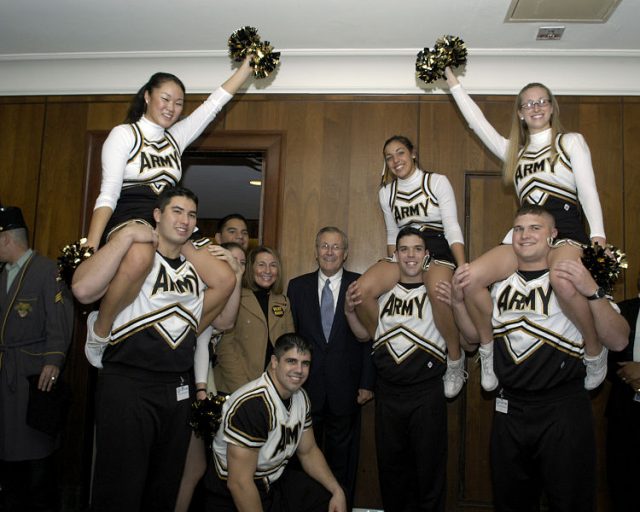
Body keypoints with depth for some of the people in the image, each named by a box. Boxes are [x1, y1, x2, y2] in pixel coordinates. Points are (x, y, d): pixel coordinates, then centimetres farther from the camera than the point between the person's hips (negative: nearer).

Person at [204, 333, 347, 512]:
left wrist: (337, 491, -2)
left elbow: (308, 451, 10)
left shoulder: (301, 397, 0)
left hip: (277, 481, 7)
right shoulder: (252, 405, -28)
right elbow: (239, 482, -27)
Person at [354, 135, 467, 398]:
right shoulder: (386, 193, 14)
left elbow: (452, 227, -6)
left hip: (437, 250, -4)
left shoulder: (437, 181, 1)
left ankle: (455, 359, -14)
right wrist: (392, 271, 5)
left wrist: (463, 268, -18)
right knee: (362, 290, -26)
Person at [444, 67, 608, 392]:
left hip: (565, 229, -4)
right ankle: (488, 348, 0)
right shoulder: (514, 151, 25)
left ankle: (594, 352, -12)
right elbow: (478, 123, 23)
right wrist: (453, 83, 25)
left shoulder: (571, 141, 13)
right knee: (470, 278, -22)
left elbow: (588, 189, 2)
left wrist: (598, 236, -13)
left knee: (563, 282, -39)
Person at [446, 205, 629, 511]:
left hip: (562, 408, -4)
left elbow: (618, 341, -14)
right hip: (510, 408, 4)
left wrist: (591, 292, -28)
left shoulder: (576, 279, -5)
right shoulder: (500, 282, 9)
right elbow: (475, 335, 15)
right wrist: (458, 301, -2)